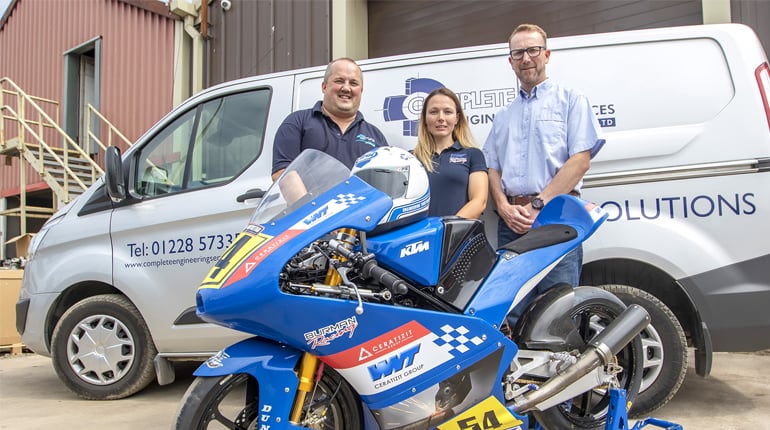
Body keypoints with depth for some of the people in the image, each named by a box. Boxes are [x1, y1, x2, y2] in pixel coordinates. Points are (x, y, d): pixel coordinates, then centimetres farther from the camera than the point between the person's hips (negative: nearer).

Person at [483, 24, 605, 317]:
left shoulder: (571, 100, 8)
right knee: (511, 313, 4)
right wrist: (504, 208, -3)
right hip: (511, 223, 5)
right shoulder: (503, 116, 24)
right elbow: (492, 169, 17)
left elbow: (581, 161, -4)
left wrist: (538, 204, -13)